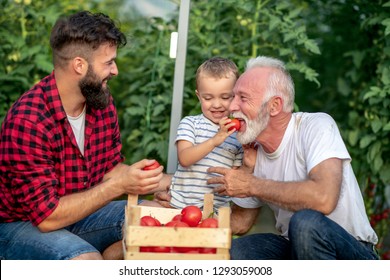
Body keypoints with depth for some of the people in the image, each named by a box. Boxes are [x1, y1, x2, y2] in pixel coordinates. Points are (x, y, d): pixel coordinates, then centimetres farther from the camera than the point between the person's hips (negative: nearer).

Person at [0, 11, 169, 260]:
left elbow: (111, 167, 7)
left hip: (78, 211, 8)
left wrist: (175, 183, -6)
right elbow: (48, 216, -26)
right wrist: (119, 186, -27)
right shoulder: (28, 121, -27)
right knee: (87, 260, -34)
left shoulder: (102, 103, -4)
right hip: (21, 225, -7)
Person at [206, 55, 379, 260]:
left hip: (351, 251, -5)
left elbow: (323, 198, -33)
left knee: (305, 222, -34)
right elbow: (240, 222, 13)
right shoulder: (253, 153, 3)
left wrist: (253, 185, -21)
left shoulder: (316, 126, -16)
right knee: (234, 251, -21)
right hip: (293, 248, 5)